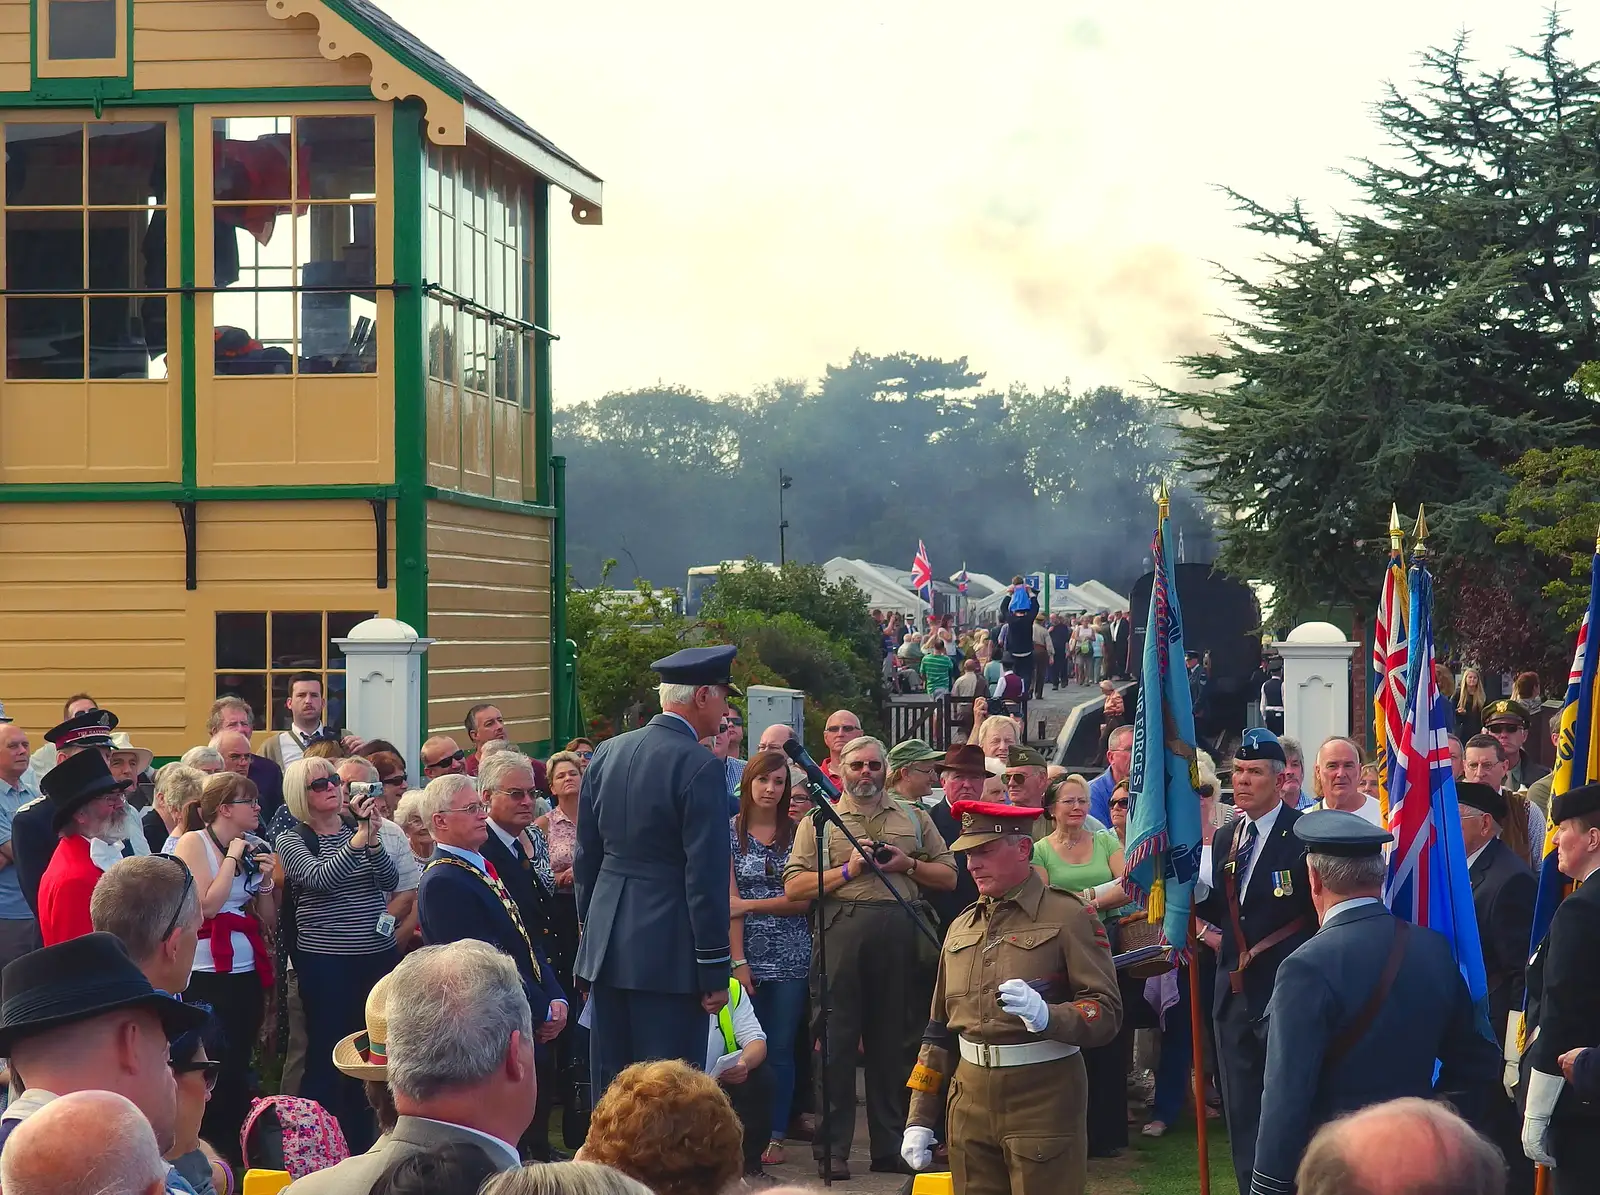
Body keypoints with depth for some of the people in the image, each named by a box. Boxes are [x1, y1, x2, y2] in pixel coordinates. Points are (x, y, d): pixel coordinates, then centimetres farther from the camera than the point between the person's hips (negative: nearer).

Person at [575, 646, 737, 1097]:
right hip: (670, 950, -7)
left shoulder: (607, 753, 8)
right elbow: (707, 876, -15)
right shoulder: (701, 767, -13)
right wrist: (715, 970, -10)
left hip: (607, 943, 7)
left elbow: (586, 856, 13)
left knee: (610, 1086, 12)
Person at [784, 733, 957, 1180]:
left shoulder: (915, 818, 17)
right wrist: (848, 870, -9)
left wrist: (908, 864, -3)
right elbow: (794, 886, 1)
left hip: (901, 936, 2)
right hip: (841, 930, -2)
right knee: (836, 1039, -3)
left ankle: (890, 1146, 15)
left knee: (895, 1039, 7)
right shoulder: (819, 821, 10)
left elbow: (948, 877, 13)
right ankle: (831, 1149, 3)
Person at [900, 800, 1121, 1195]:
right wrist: (920, 1119, 12)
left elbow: (1107, 1012, -10)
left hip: (1043, 1099, -5)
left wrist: (1046, 1015, -29)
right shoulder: (962, 926, 13)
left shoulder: (1068, 917, -5)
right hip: (970, 1100, 5)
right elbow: (939, 1027, 16)